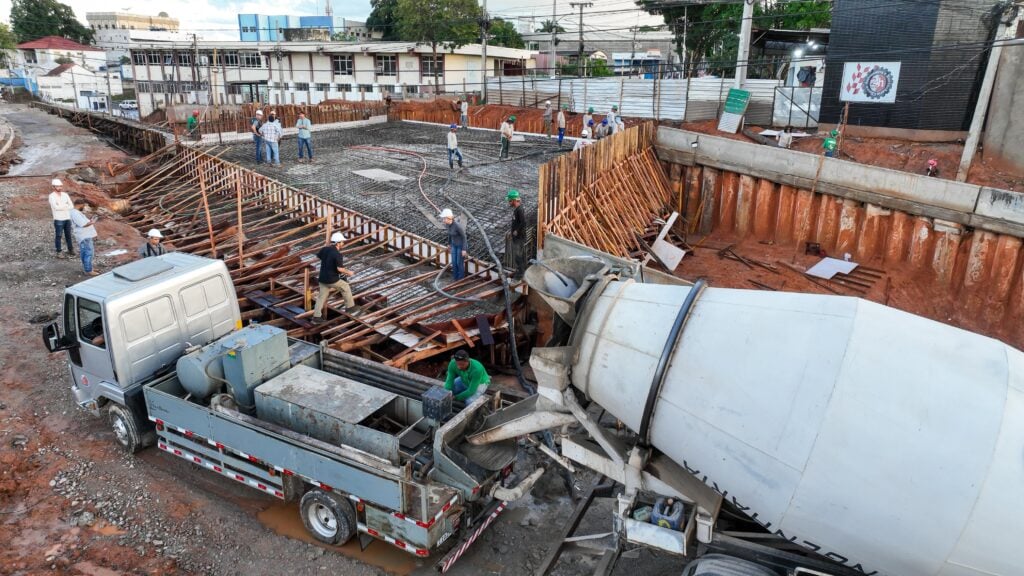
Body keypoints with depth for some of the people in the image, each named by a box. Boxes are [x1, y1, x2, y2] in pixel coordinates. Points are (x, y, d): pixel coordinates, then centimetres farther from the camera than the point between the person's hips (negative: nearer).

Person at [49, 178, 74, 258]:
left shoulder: (65, 194, 8)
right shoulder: (52, 196, -6)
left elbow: (72, 206, 2)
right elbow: (56, 207, -18)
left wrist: (61, 207, -10)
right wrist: (66, 205, -7)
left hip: (67, 218, 4)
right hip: (58, 219, -4)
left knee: (68, 235, 12)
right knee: (58, 236, 1)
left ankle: (70, 250, 21)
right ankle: (58, 252, 6)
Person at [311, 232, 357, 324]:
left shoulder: (325, 249, 1)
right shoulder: (337, 254, -21)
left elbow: (318, 256, 22)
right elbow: (339, 269, -24)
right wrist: (348, 272, -5)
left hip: (323, 278, 7)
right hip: (332, 280, -6)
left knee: (322, 297, 14)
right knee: (346, 288, 16)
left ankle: (316, 317, 12)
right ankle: (350, 308, 25)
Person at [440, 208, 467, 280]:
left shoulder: (457, 226, -33)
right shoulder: (448, 224, -10)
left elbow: (464, 237, -23)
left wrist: (464, 249, -20)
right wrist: (449, 243, 22)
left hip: (461, 245, -7)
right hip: (454, 245, 7)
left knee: (459, 263, 5)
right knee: (454, 262, 13)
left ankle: (461, 279, 26)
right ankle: (455, 278, 32)